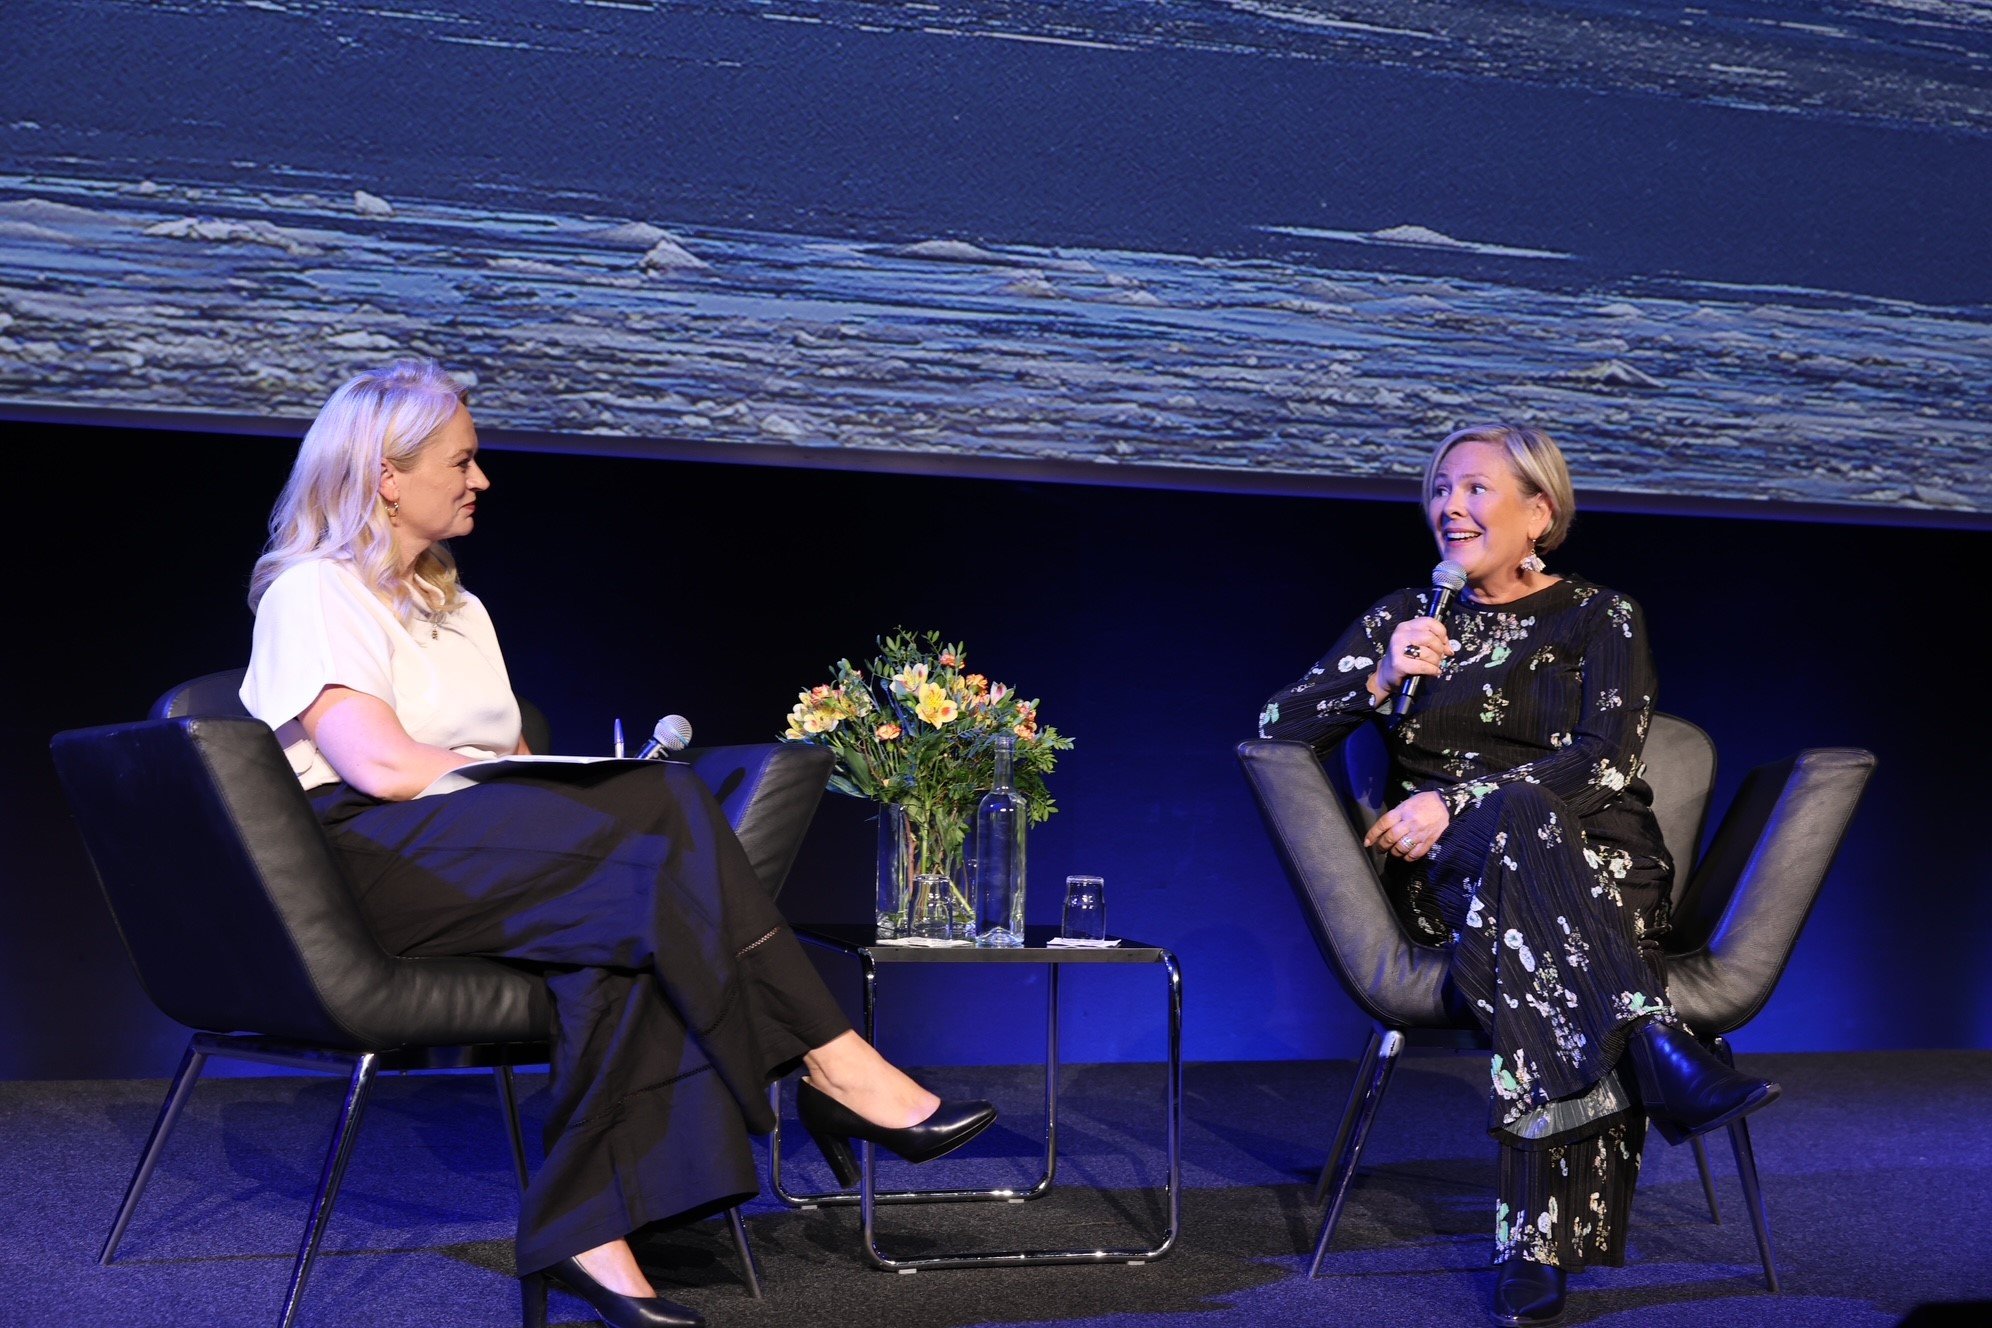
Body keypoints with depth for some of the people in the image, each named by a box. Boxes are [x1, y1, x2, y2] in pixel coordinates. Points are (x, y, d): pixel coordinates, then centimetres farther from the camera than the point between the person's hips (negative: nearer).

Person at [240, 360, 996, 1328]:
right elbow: (380, 766, -15)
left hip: (499, 854, 7)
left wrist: (597, 779, -1)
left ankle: (583, 1231, -36)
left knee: (629, 917, -29)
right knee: (663, 809, -28)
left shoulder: (456, 608, 28)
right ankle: (832, 1066, -26)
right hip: (377, 864, -7)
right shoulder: (312, 594, 1)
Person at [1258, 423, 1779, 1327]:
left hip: (1597, 863, -1)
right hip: (1438, 876, 1)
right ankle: (1660, 1054, -53)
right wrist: (1382, 680, -7)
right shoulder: (1406, 617, 17)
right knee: (1522, 818, -37)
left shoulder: (1600, 619, 11)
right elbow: (1275, 732, 9)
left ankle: (1540, 1245, -44)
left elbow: (1605, 761, -6)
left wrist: (1456, 803, -16)